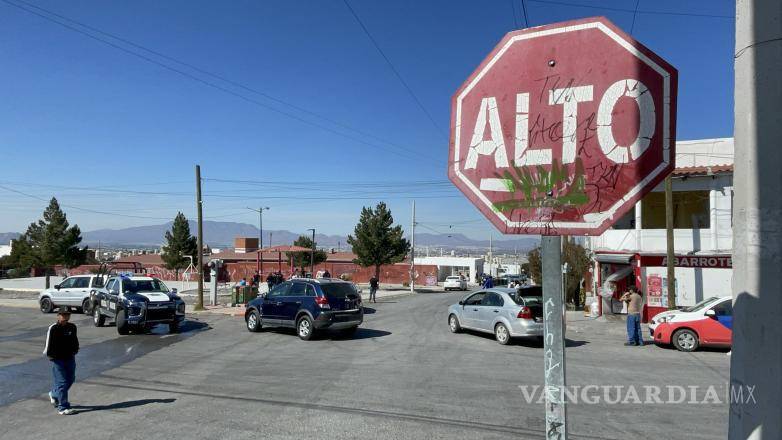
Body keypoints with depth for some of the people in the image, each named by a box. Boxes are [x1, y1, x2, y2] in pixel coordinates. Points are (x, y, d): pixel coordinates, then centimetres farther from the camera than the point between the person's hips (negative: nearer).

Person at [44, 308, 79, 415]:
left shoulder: (72, 327, 6)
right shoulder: (53, 328, -11)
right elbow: (49, 343, -9)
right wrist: (50, 355, -9)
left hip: (70, 358, 6)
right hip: (58, 359, -6)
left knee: (70, 379, 16)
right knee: (62, 382, -6)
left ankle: (54, 394, 43)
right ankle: (62, 407, 0)